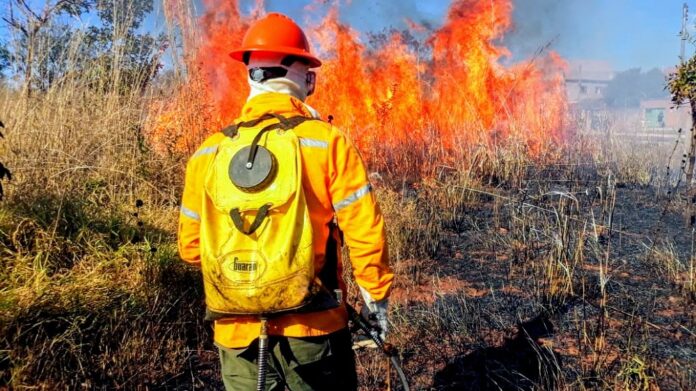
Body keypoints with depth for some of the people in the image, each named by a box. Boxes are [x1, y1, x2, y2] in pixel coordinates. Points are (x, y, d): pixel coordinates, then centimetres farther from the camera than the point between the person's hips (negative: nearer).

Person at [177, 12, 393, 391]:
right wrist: (375, 294, 4)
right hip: (312, 327, -2)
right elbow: (364, 230, -12)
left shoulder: (209, 152, -4)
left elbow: (191, 246, 3)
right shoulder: (328, 141, -12)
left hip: (238, 331, 2)